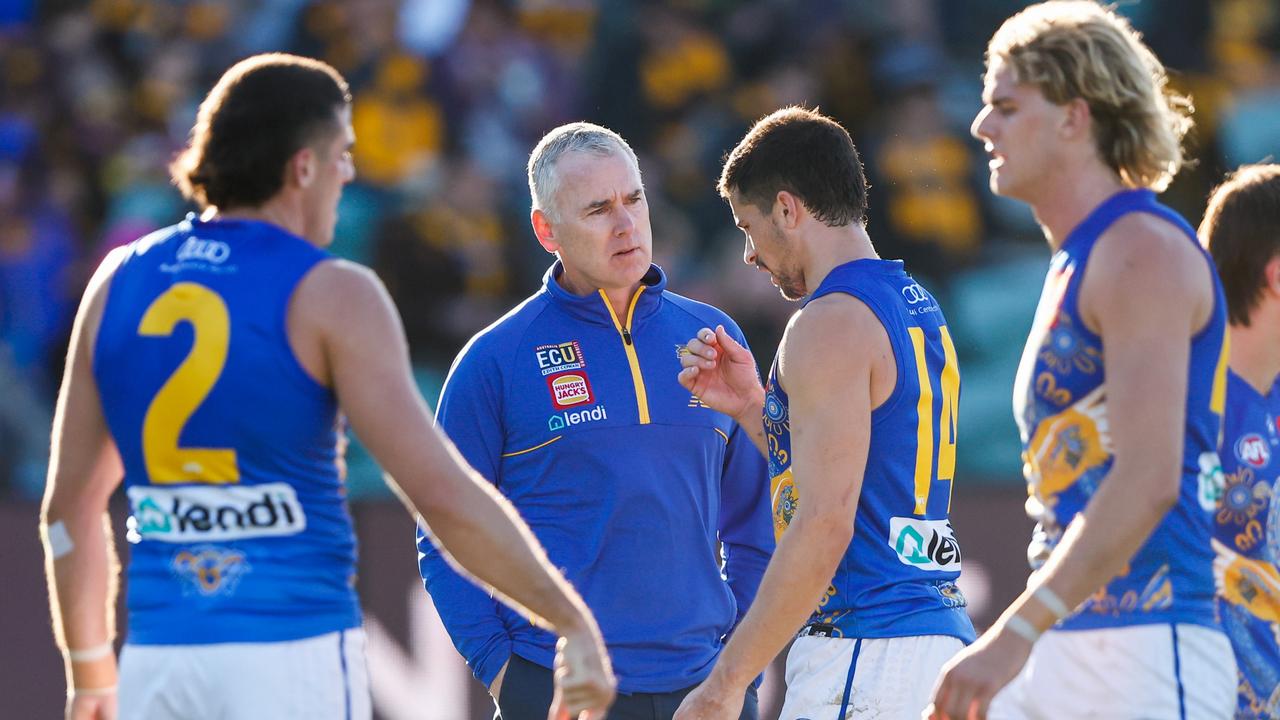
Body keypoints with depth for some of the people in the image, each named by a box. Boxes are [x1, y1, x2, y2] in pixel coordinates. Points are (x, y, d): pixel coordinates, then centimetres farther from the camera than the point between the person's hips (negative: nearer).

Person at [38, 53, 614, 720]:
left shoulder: (118, 283, 8)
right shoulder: (328, 296, -7)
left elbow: (69, 507, 14)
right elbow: (443, 494, -14)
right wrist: (575, 621, -6)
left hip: (159, 662, 5)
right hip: (293, 661, -5)